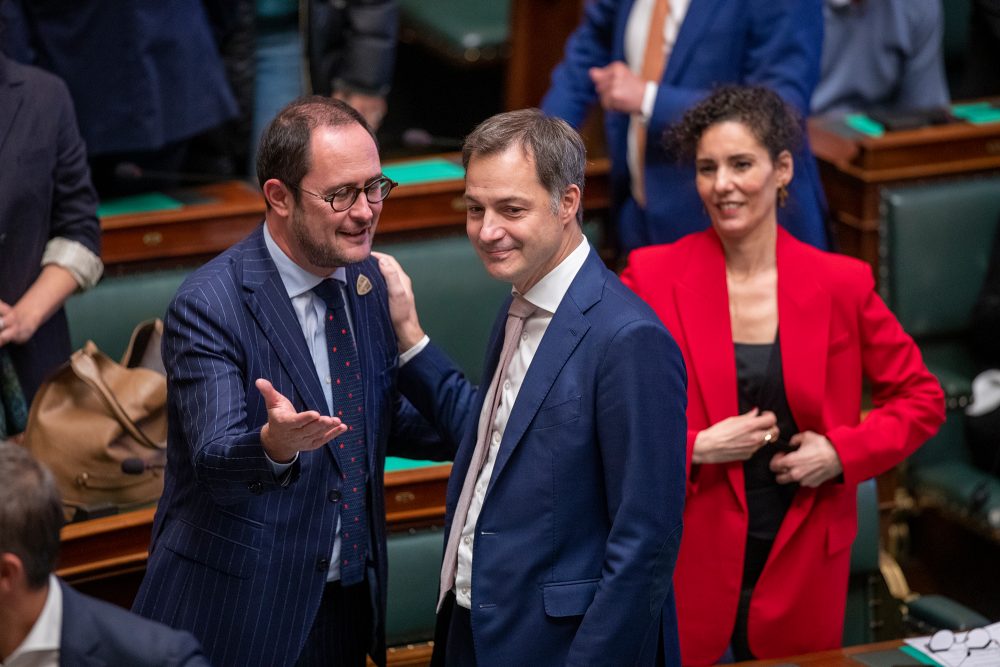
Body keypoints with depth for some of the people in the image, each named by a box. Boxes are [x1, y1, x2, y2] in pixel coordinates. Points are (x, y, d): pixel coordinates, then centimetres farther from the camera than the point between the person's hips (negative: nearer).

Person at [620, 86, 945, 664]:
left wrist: (842, 451, -8)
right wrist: (697, 448, -15)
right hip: (688, 569, -1)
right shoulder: (653, 278, -5)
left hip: (802, 567, 1)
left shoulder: (841, 285, -2)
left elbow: (922, 399, 7)